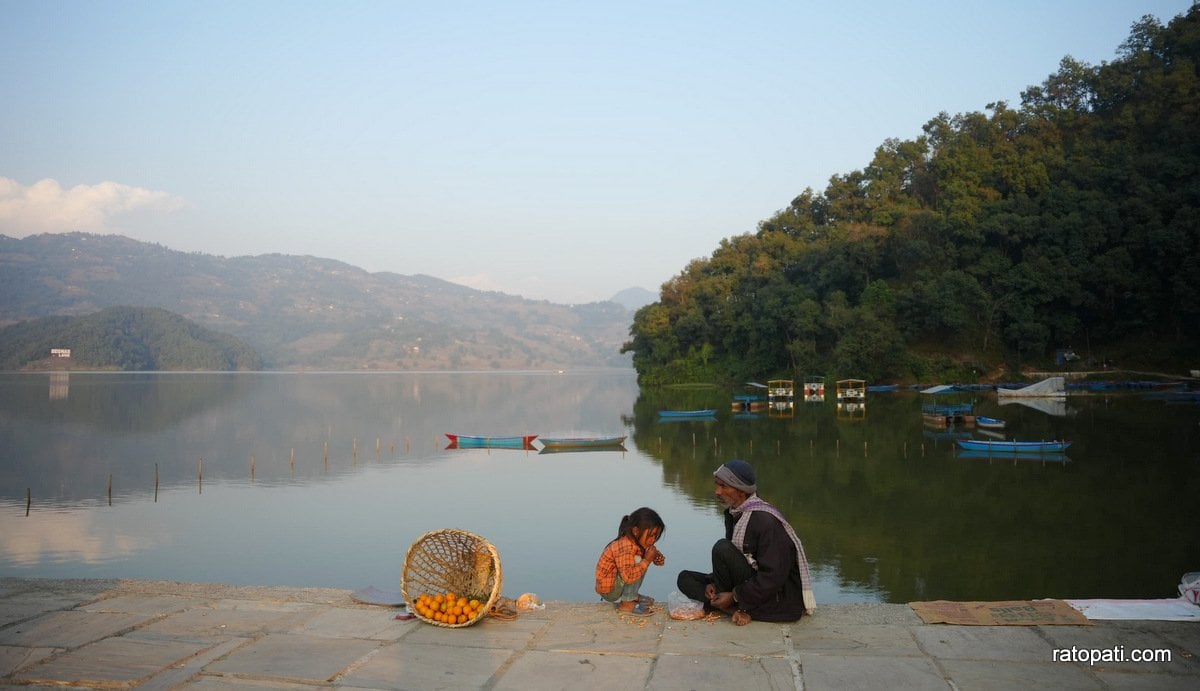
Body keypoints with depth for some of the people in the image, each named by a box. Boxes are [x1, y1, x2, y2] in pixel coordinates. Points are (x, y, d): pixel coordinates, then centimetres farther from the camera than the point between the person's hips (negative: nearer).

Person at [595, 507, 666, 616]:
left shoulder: (639, 542, -1)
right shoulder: (625, 547, -29)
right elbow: (628, 577, -38)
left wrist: (658, 557, -7)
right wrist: (647, 560, -31)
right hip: (608, 589, -10)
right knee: (638, 560, -22)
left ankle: (624, 598, 9)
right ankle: (626, 603, -15)